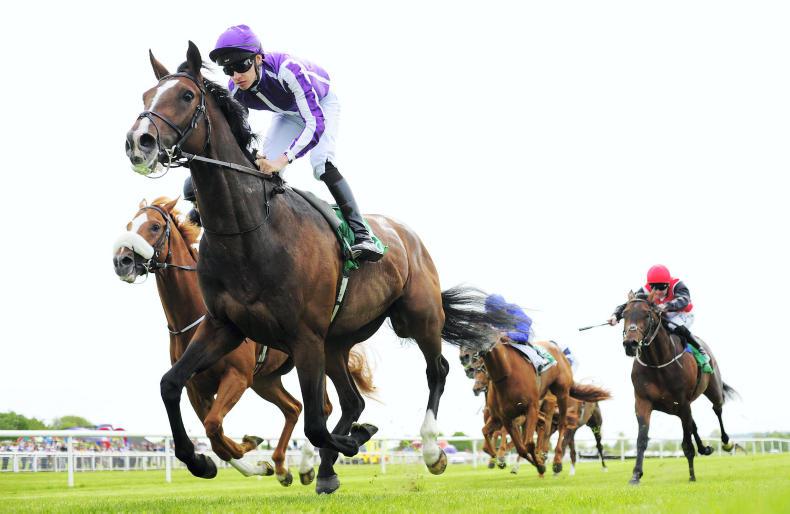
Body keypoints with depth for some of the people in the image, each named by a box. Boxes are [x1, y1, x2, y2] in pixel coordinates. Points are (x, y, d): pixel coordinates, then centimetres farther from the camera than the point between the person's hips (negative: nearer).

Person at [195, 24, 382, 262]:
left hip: (321, 104, -6)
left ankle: (361, 235, -30)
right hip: (288, 113, 6)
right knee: (265, 169, -8)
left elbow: (316, 123, -46)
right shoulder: (235, 92, -25)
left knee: (322, 163, -28)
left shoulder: (286, 70, -43)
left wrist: (284, 159, -55)